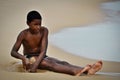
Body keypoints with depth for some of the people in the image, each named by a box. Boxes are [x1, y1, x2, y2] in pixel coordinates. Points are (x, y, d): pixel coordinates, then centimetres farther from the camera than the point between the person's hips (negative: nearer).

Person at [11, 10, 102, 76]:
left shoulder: (44, 31, -9)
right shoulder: (23, 34, -14)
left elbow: (43, 51, -16)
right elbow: (13, 52, -11)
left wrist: (36, 64, -31)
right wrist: (22, 57, -33)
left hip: (41, 57, 4)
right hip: (30, 58, -4)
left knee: (62, 63, -25)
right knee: (49, 63, -35)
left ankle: (86, 70, -50)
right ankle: (75, 71, -60)